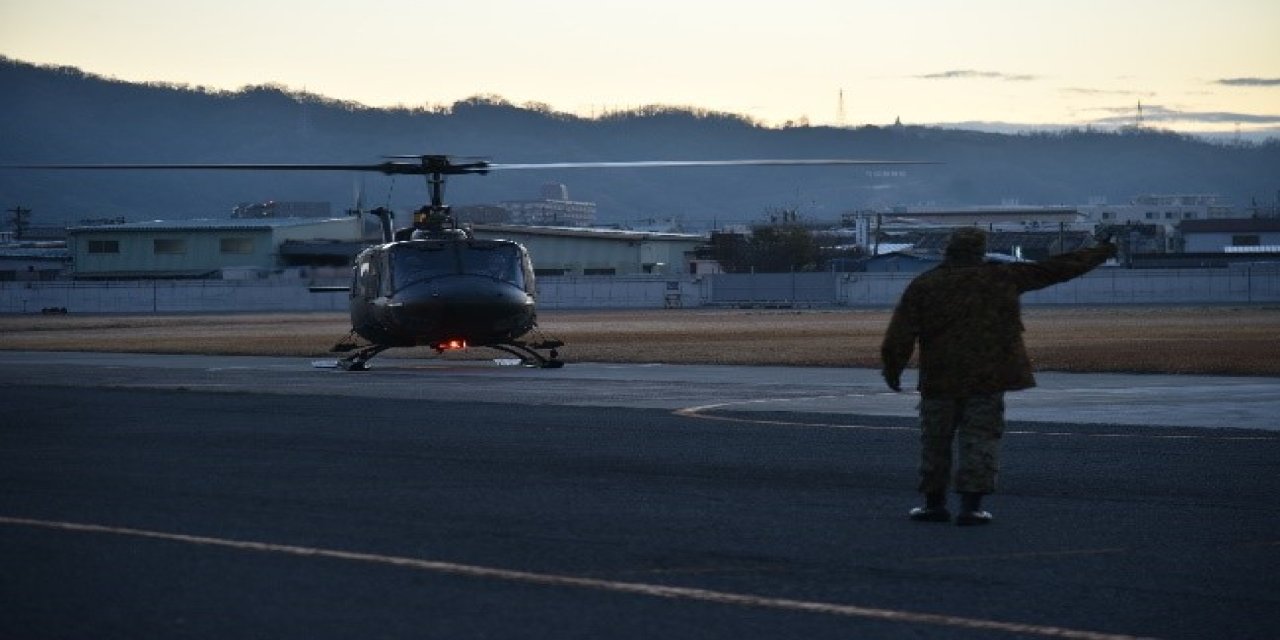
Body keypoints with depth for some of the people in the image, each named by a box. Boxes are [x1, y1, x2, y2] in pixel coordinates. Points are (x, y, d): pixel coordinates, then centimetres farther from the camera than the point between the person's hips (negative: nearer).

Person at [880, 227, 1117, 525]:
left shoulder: (922, 286, 1)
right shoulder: (1002, 277, 2)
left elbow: (899, 336, -3)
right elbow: (1055, 269, 9)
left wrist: (892, 370, 10)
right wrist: (1099, 253, 20)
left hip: (940, 379, 1)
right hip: (988, 378, 0)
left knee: (936, 441, 12)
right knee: (980, 440, 3)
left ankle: (935, 503, 18)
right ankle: (971, 506, -4)